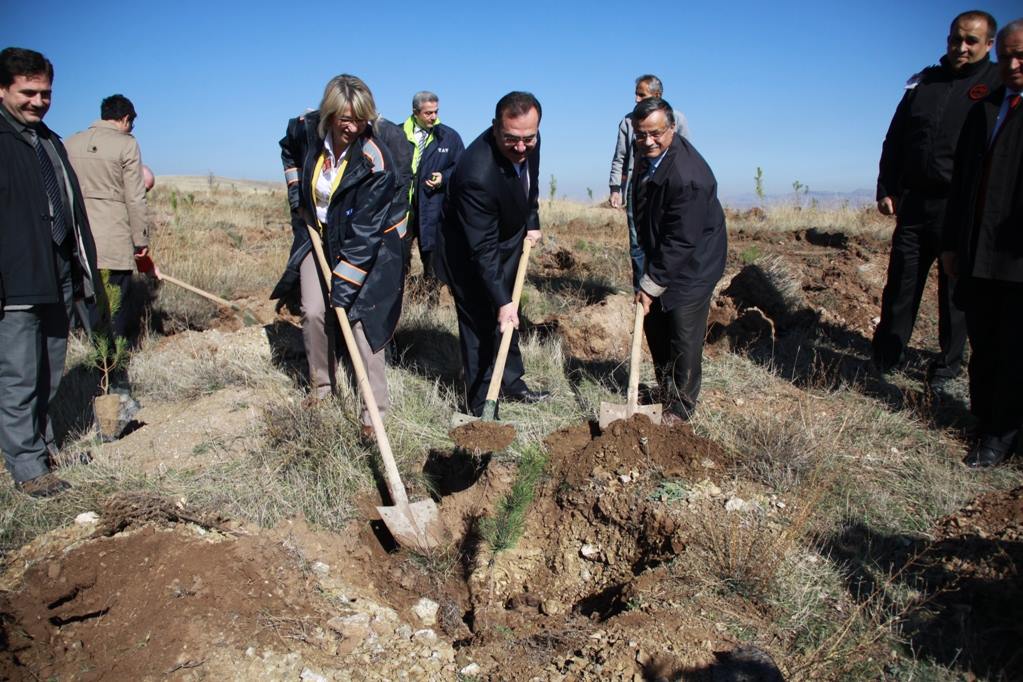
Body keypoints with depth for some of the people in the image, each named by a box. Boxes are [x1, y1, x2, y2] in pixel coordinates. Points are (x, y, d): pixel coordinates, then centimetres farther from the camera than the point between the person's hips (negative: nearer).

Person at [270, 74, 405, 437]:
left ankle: (375, 409, -5)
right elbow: (289, 150, 16)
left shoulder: (375, 161, -27)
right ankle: (321, 387, 22)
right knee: (313, 312, 1)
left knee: (361, 318, -11)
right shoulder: (306, 129, -13)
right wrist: (295, 192, 6)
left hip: (367, 244, -5)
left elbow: (364, 231, -27)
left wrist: (344, 284, -27)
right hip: (316, 233, 5)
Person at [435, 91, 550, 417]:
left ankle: (511, 383, 37)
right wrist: (502, 301, -32)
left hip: (508, 239, 8)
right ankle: (481, 405, 11)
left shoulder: (529, 144, -16)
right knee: (481, 322, -3)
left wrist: (532, 223, 0)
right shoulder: (477, 174, -38)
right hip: (468, 252, -8)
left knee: (506, 317, 19)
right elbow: (482, 249, -33)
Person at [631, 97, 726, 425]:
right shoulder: (647, 152, -4)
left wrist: (651, 286, -22)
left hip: (690, 265, -9)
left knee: (684, 339, -1)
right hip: (659, 256, 9)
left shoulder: (688, 176, -31)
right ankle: (666, 393, 33)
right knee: (654, 327, 16)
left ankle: (680, 409, 16)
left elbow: (680, 242, -28)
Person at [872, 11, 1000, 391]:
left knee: (956, 290, 6)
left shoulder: (1000, 87, 1)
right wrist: (886, 189, 6)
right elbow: (894, 141, 14)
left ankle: (948, 366, 19)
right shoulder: (923, 83, 12)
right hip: (914, 203, 3)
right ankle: (882, 360, 15)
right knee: (900, 283, 6)